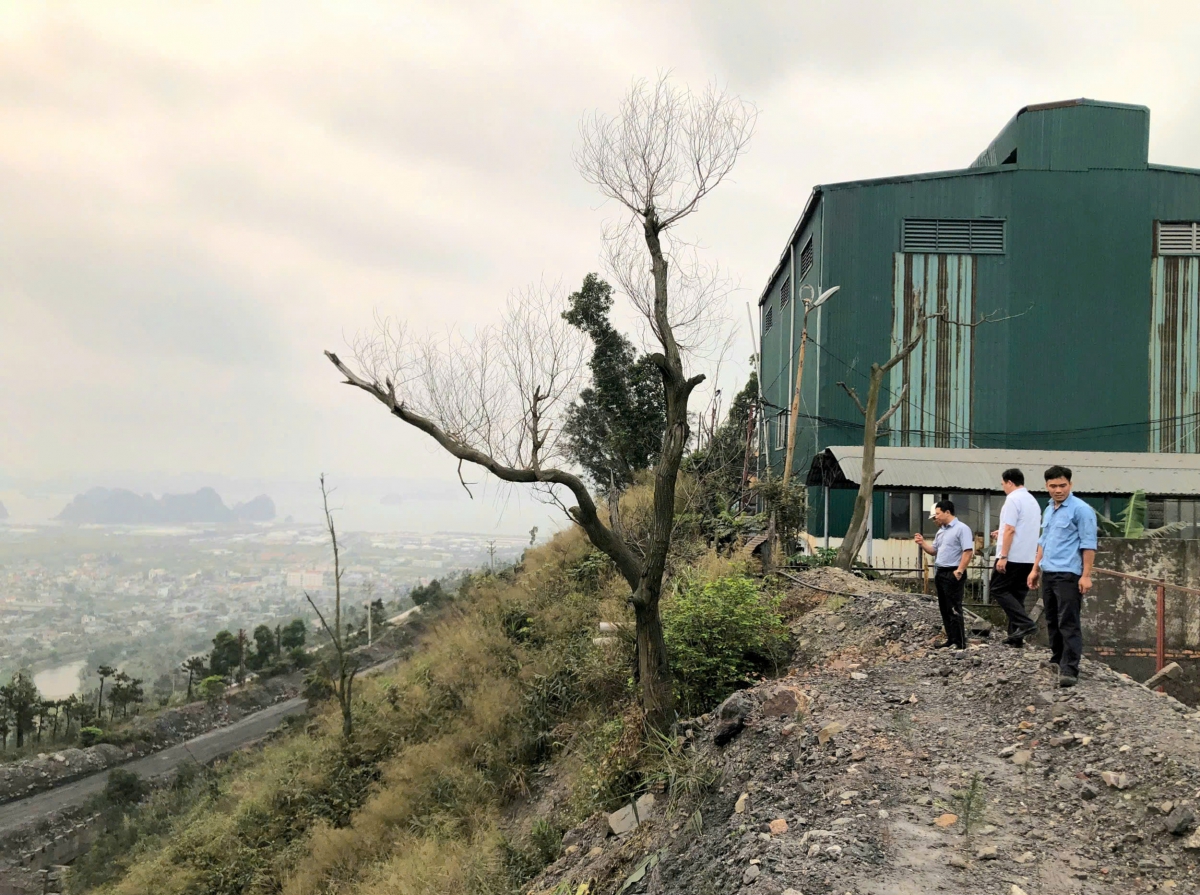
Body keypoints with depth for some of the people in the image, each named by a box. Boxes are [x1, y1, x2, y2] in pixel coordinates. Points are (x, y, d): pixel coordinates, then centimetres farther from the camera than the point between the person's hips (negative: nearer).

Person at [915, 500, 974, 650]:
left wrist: (959, 571, -23)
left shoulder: (961, 528, -10)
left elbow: (968, 551, -17)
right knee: (944, 608, 12)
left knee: (954, 609, -8)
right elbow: (934, 551, 23)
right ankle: (951, 639, 20)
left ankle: (960, 643, -4)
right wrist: (922, 544, 5)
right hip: (940, 573, 9)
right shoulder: (941, 531, 17)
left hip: (953, 574, -9)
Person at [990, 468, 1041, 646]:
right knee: (1017, 595, 10)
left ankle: (1025, 623, -14)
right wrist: (1002, 534, 30)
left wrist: (1003, 556, -20)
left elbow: (1010, 529, -19)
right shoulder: (1032, 500, 17)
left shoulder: (1013, 499, -11)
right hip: (1028, 557, 9)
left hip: (1013, 556, -9)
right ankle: (1016, 635, 7)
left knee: (998, 589, -1)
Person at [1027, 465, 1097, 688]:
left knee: (1068, 623, -9)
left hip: (1068, 575, -8)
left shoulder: (1081, 509, -9)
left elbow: (1088, 545, -12)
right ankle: (1057, 660, 28)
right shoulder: (1048, 510, 16)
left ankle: (1070, 670, -10)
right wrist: (1035, 569, 19)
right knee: (1052, 621, 15)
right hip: (1048, 574, 8)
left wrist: (1086, 575, -17)